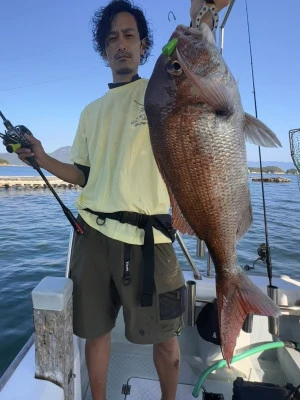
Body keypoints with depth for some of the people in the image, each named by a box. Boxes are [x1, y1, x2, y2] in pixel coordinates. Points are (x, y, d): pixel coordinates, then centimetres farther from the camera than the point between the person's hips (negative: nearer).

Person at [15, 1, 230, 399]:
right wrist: (43, 159, 2)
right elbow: (84, 175, 17)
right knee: (95, 329, 17)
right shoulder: (91, 111, 16)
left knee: (164, 336, 11)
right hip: (92, 233, 4)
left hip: (145, 235, -3)